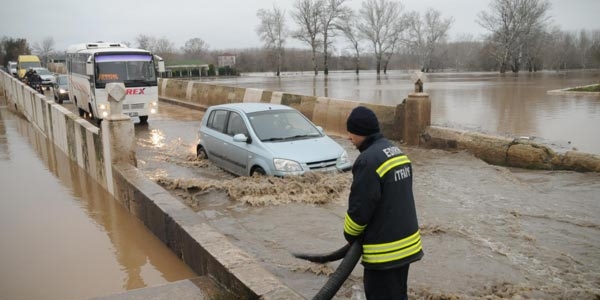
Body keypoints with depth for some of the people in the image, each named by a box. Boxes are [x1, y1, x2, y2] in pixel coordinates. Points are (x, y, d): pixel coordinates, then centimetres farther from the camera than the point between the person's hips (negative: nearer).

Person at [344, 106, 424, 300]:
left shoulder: (368, 160, -22)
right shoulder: (396, 151, 9)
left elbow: (360, 208, -20)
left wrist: (350, 235, -1)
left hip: (385, 247, -9)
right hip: (405, 241, 10)